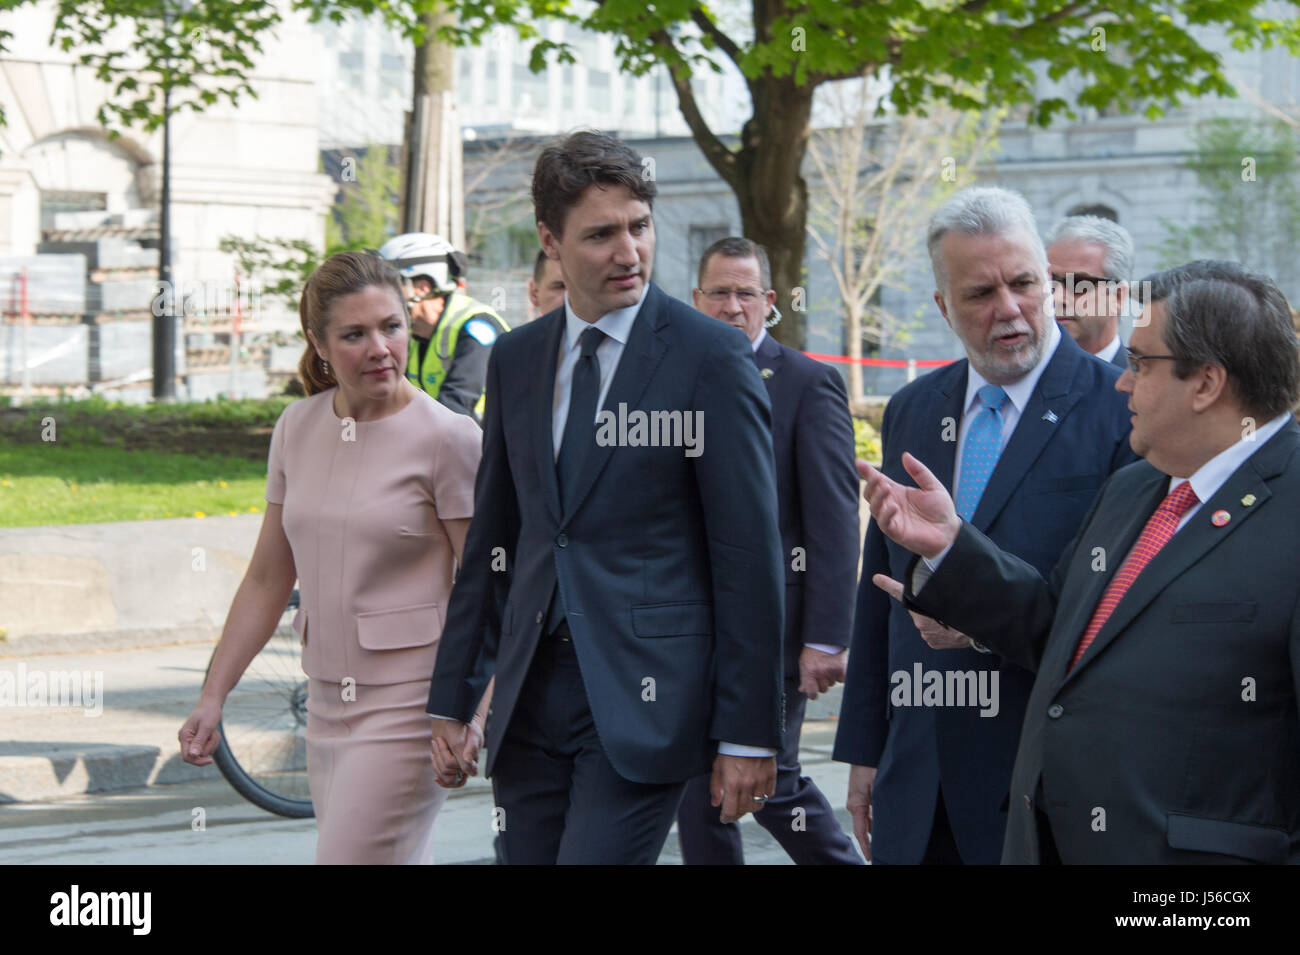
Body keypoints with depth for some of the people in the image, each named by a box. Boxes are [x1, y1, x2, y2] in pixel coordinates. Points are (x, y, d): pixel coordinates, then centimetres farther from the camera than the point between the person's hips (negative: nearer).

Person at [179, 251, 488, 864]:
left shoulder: (448, 438, -9)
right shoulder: (298, 429, 7)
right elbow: (268, 579, 14)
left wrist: (472, 715, -20)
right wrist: (213, 696, 11)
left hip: (408, 705, -6)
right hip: (327, 702, 6)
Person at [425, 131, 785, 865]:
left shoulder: (712, 357, -6)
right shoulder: (516, 360, 11)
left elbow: (751, 555, -7)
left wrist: (749, 733, -10)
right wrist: (453, 696, 14)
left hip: (646, 697, -6)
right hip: (531, 695, 6)